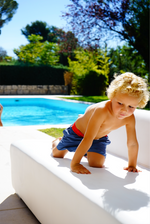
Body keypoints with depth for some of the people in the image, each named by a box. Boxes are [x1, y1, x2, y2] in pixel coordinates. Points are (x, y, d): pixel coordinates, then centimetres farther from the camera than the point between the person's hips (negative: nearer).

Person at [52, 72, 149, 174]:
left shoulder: (130, 118, -29)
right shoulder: (102, 111, -46)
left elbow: (132, 144, -15)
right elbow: (88, 139, -47)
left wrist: (132, 165, -11)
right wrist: (74, 164, -46)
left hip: (99, 138, 4)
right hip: (78, 132, -3)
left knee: (97, 164, -13)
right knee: (57, 154, 11)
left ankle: (87, 153, 23)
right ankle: (57, 141, 49)